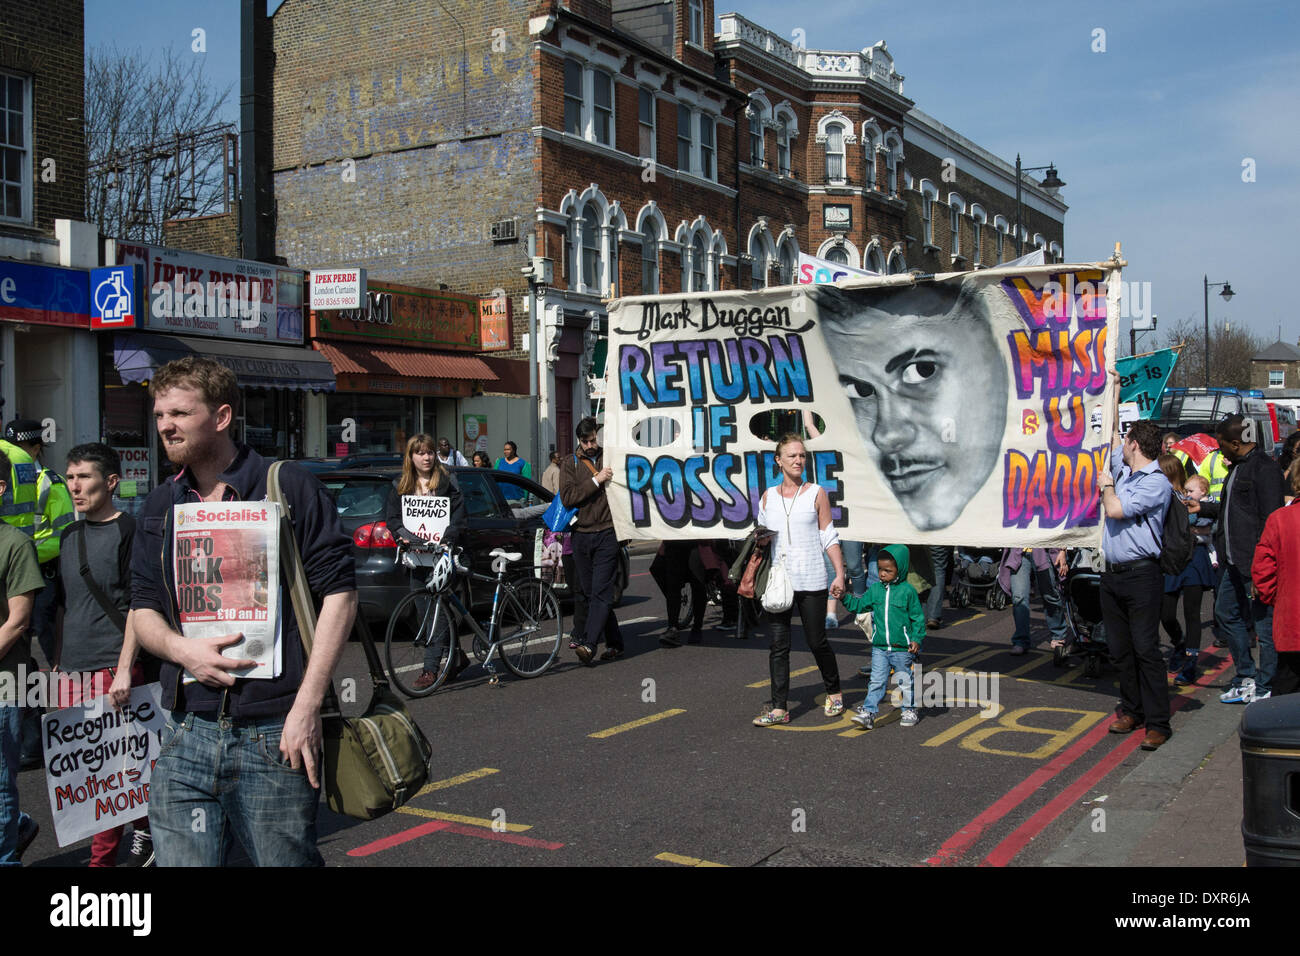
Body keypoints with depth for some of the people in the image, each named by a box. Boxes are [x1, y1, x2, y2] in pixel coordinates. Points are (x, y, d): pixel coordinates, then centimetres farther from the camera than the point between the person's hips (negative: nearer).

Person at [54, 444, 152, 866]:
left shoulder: (129, 530, -5)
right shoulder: (69, 535, 15)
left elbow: (137, 606, -10)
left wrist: (124, 669, -16)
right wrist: (57, 662, 16)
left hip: (113, 668, -7)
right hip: (73, 671, 7)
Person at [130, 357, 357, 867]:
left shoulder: (289, 487, -3)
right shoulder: (160, 507, 13)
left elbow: (339, 593, -7)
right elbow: (142, 608, 16)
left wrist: (307, 707, -13)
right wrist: (182, 649, -8)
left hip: (275, 734, -4)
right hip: (187, 736, 4)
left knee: (289, 857, 5)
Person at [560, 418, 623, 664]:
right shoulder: (570, 463, 9)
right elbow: (567, 497, -5)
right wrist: (596, 480, -13)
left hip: (607, 535, -3)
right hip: (581, 535, 3)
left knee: (600, 591, -12)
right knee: (589, 593, 7)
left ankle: (589, 644, -18)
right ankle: (614, 643, 17)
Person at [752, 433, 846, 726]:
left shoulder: (816, 494, 2)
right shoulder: (768, 496, 9)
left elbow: (829, 537, 2)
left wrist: (840, 574, -6)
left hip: (811, 580, -2)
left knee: (816, 641, 5)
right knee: (778, 645, 1)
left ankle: (834, 693, 27)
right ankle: (779, 708, 5)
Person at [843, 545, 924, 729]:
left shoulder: (908, 591, -7)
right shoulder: (875, 589, 4)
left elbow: (917, 617, -3)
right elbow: (860, 605, 12)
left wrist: (916, 638, -8)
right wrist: (845, 597, -2)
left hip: (902, 648, -3)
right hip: (879, 647, 3)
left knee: (905, 681, 11)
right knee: (877, 681, 2)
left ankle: (909, 711, 27)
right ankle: (868, 712, 0)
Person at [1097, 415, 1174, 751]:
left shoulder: (1156, 482, -12)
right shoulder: (1123, 470, 13)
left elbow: (1115, 509, -20)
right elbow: (1111, 433, 27)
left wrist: (1106, 485, -1)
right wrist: (1113, 396, 30)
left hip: (1141, 575, -8)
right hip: (1112, 573, 8)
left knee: (1146, 649, -8)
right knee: (1119, 649, 11)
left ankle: (1157, 723, -4)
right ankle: (1131, 709, 22)